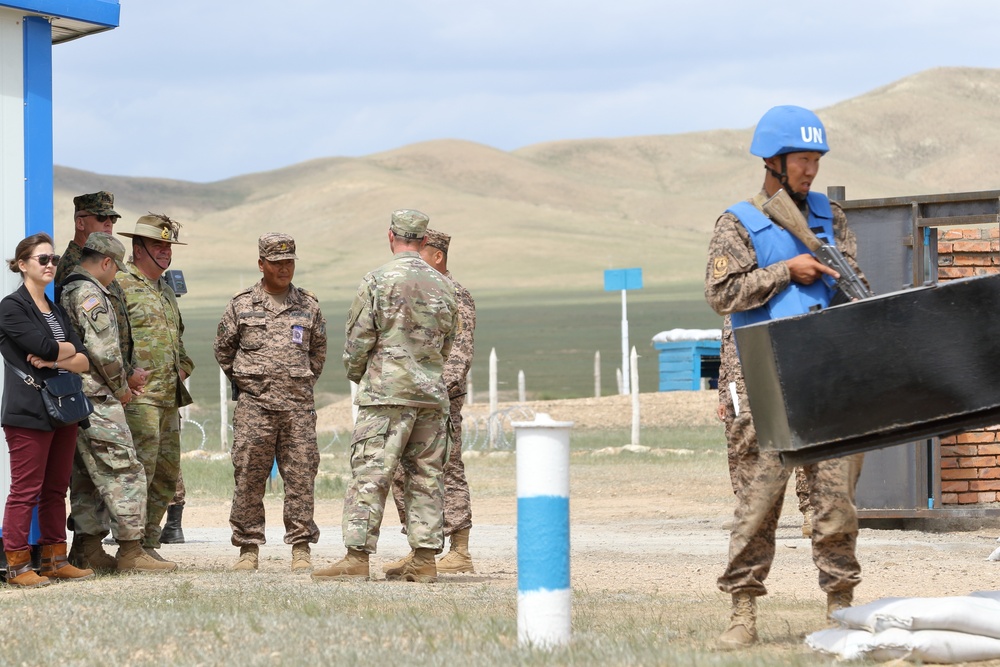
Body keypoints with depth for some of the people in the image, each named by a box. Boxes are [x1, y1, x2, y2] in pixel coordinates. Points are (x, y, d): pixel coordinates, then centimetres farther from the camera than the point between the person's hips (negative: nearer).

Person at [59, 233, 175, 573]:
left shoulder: (66, 290, 17)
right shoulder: (89, 293, -14)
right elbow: (103, 349, -20)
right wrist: (120, 387, -5)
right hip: (97, 401, -10)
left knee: (87, 476, 14)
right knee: (125, 472, -7)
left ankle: (89, 548, 16)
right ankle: (131, 551, -8)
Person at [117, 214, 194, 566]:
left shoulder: (165, 289, 21)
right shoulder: (121, 284, -7)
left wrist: (181, 366, 19)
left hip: (170, 397, 9)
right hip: (138, 396, -9)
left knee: (167, 474, 9)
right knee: (139, 471, -12)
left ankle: (149, 543, 16)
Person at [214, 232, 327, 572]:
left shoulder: (308, 305, 10)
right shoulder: (241, 305, 5)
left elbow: (318, 350, 21)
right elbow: (224, 349, 15)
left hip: (298, 406, 1)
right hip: (254, 405, -1)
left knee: (301, 476, -1)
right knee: (248, 478, -2)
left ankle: (301, 547, 3)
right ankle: (248, 547, 5)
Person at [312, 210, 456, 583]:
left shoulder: (379, 281, -8)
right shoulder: (443, 286, 9)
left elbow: (358, 338, -6)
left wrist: (355, 374, 12)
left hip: (386, 391, -5)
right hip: (432, 393, 5)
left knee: (369, 475, -6)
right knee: (426, 476, 8)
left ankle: (357, 557, -11)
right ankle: (424, 559, 7)